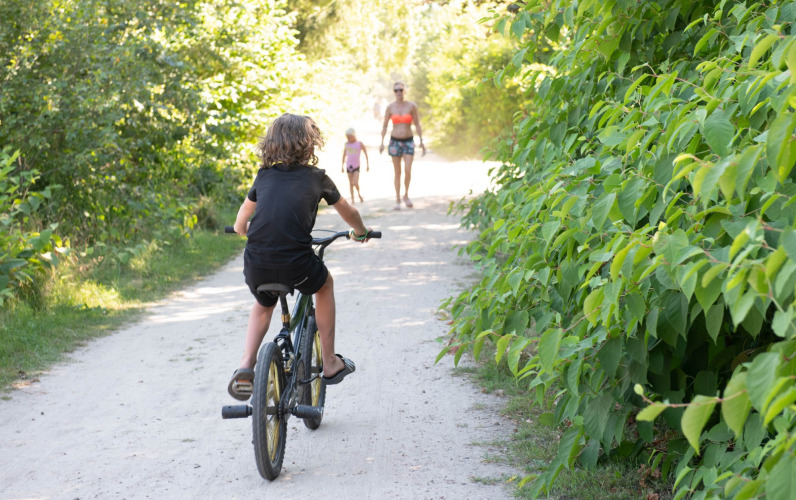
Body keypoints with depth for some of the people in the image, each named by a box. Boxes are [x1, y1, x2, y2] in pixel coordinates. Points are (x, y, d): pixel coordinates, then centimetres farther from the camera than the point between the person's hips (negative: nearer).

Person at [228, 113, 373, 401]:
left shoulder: (264, 176, 17)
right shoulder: (316, 177, 12)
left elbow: (240, 226, 26)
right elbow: (349, 214, 28)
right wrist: (361, 232, 50)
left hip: (256, 266, 3)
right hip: (296, 266, -3)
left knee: (263, 304, 34)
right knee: (324, 284, 31)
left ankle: (245, 367, 14)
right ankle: (330, 363, 34)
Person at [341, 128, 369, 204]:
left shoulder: (359, 144, -4)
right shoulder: (346, 144, 4)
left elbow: (366, 154, 5)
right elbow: (344, 155, 15)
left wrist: (368, 165, 4)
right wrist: (343, 166, 17)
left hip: (356, 166, -3)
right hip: (349, 166, 3)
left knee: (355, 183, -13)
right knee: (350, 183, 4)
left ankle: (360, 194, 13)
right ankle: (352, 199, 10)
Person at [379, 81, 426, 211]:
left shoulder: (411, 106, -2)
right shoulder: (390, 107, -1)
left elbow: (417, 124, 3)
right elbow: (384, 126, 5)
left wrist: (421, 141, 0)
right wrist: (382, 142, -1)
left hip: (408, 142, 0)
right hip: (395, 141, 0)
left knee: (408, 171, -11)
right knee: (397, 172, 3)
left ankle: (406, 195, 11)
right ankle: (398, 200, 11)